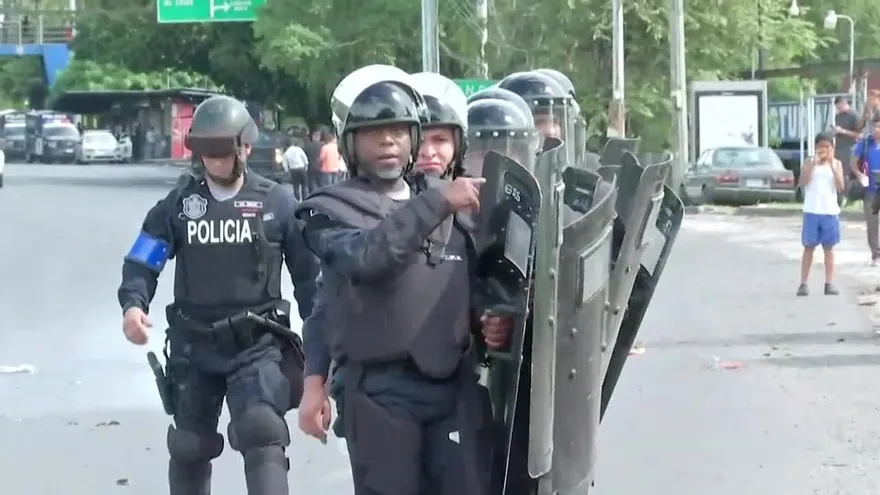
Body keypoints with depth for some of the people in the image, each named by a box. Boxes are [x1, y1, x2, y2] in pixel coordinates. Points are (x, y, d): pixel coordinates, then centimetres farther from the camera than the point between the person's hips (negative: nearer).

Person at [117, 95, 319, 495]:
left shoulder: (277, 203, -2)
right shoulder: (179, 203, 2)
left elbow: (307, 272, 4)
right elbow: (142, 262, 2)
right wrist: (133, 305, -19)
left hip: (258, 344, -3)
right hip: (194, 345, 3)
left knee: (261, 434, -22)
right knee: (189, 448, 15)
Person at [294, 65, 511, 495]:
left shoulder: (447, 209, 16)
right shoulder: (332, 209, 0)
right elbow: (367, 257, -22)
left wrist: (490, 322, 2)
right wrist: (436, 202, -26)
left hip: (456, 384, 4)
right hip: (381, 391, -4)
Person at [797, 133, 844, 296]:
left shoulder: (837, 163, 4)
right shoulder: (809, 162, 2)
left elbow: (840, 187, -7)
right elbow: (802, 183, -13)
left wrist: (832, 166, -15)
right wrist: (814, 163, -19)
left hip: (830, 212, 1)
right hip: (812, 211, -1)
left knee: (829, 247, 6)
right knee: (809, 247, 2)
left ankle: (829, 283, 8)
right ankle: (803, 284, 3)